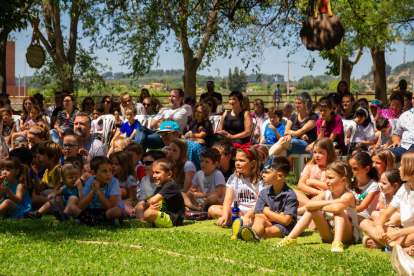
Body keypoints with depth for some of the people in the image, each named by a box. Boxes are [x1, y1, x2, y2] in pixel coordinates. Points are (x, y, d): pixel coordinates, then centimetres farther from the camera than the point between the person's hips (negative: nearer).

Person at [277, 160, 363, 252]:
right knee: (312, 210, -11)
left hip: (348, 235, -5)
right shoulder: (326, 194, -1)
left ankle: (338, 242, -45)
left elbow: (337, 208, -41)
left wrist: (320, 206, -21)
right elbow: (308, 205, -20)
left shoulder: (348, 196, -17)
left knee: (339, 211, -30)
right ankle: (290, 239, -15)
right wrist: (330, 202, -28)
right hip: (328, 234, 5)